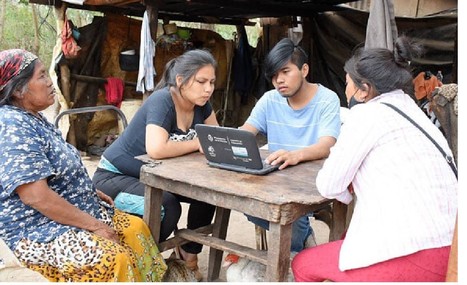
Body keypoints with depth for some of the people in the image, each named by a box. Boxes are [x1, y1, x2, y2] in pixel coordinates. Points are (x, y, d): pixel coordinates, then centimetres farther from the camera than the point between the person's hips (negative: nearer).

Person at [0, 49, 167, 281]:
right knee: (114, 258, -26)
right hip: (41, 230, -10)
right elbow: (37, 197, -28)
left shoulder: (31, 118, 10)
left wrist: (91, 192, 11)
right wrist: (94, 225, -22)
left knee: (136, 228, 4)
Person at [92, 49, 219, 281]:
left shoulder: (200, 103, -6)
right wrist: (197, 143, -29)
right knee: (166, 206, -30)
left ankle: (189, 256, 9)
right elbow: (156, 149, -43)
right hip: (114, 176, -7)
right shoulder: (162, 101, -29)